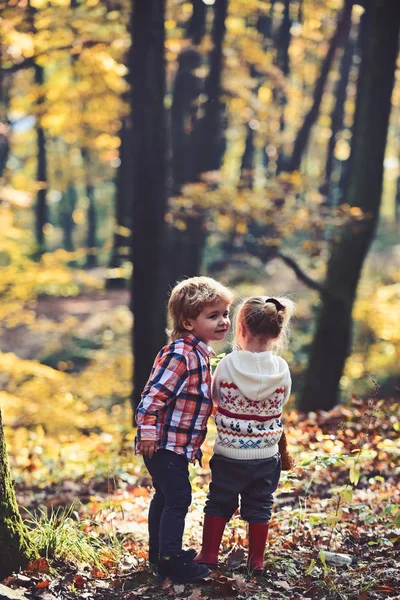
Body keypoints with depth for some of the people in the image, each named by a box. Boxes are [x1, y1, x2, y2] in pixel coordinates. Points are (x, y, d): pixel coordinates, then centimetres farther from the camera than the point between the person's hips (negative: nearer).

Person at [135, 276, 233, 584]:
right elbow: (154, 393, -26)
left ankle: (160, 550, 32)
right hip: (166, 443, -10)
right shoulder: (181, 355, -23)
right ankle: (170, 561, 2)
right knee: (178, 500, -5)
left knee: (165, 496, 20)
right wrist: (148, 432, -24)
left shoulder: (198, 353, 10)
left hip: (178, 444, 10)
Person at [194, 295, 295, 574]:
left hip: (228, 454, -1)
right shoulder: (281, 369, -11)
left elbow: (215, 396, 2)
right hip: (266, 455, 1)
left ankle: (209, 555, 23)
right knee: (259, 507, 15)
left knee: (219, 503, 16)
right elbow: (282, 402, 4)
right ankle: (257, 559, 22)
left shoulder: (228, 364, -14)